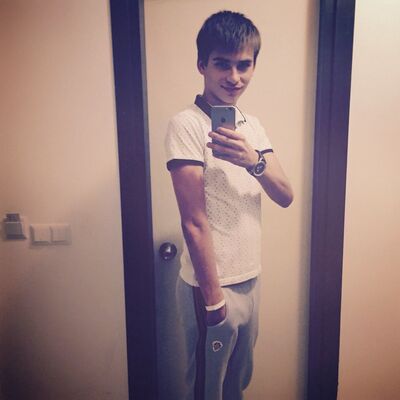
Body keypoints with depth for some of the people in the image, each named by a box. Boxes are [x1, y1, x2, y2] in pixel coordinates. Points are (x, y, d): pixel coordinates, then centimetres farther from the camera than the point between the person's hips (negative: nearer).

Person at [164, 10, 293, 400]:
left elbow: (286, 196, -3)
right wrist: (213, 296, -16)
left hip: (250, 278, 6)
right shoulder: (186, 124, -16)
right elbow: (194, 221, -19)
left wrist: (252, 160, -22)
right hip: (210, 284, -6)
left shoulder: (252, 125, 6)